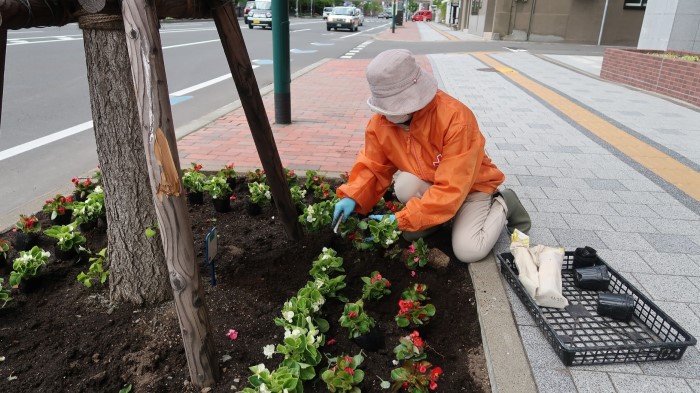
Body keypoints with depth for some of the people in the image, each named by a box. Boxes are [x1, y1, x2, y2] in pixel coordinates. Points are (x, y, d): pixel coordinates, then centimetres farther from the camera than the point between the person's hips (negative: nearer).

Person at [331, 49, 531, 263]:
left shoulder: (456, 119, -35)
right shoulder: (381, 120, -18)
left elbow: (451, 189, -37)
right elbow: (372, 167, -8)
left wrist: (401, 220, -40)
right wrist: (351, 197, -27)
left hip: (470, 185, -3)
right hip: (427, 184, 4)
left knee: (468, 251, -21)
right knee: (405, 185, -31)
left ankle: (502, 205, 8)